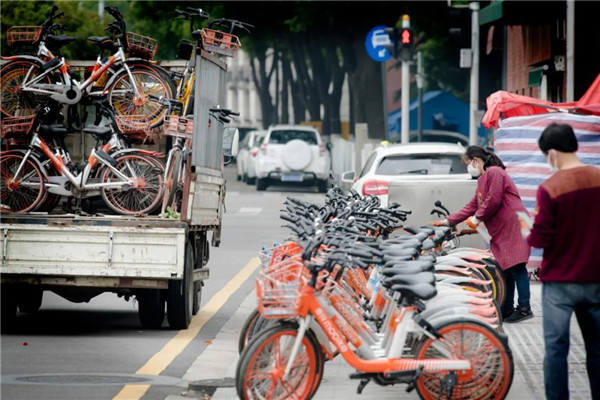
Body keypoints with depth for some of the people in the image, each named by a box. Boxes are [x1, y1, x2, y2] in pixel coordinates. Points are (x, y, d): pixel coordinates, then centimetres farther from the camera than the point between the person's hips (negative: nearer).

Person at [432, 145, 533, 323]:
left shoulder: (494, 173, -7)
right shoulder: (482, 180, 26)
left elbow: (493, 201, -16)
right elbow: (472, 206, 27)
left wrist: (477, 218, -4)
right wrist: (448, 221, 24)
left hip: (513, 227, -10)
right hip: (501, 232, 10)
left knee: (516, 267, -13)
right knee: (505, 269, 9)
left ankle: (524, 308, -16)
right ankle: (507, 309, 11)